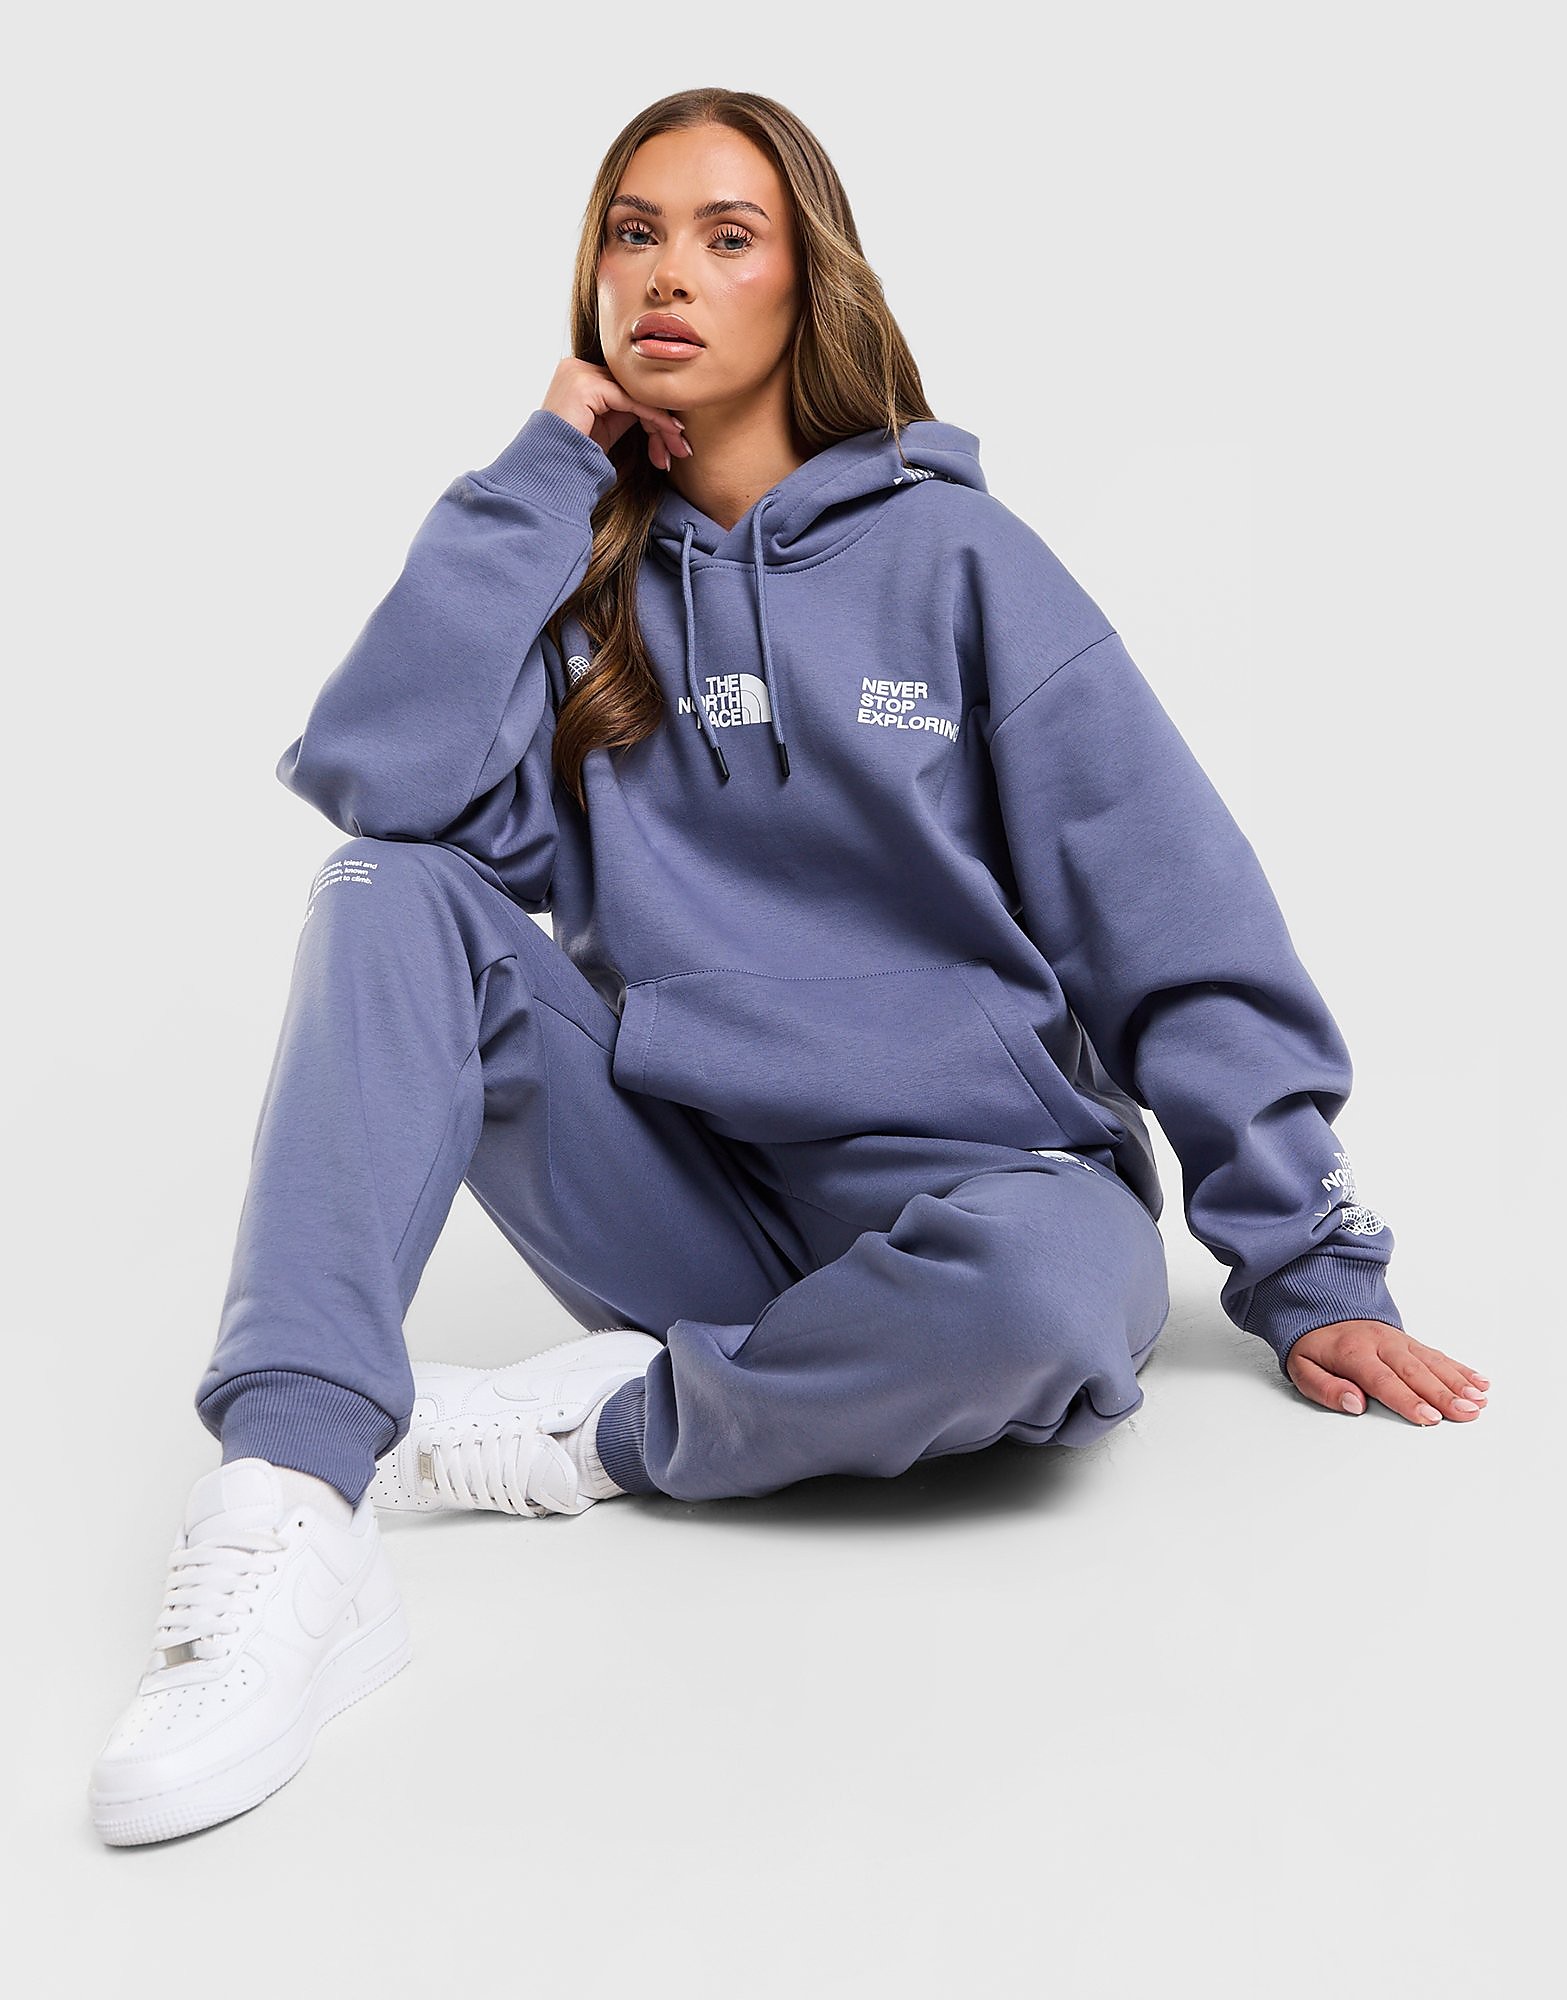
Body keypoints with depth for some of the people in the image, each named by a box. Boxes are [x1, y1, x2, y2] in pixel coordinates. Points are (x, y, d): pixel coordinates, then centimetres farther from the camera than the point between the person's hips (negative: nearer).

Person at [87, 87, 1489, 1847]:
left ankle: (600, 1425, -13)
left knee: (1051, 1291, -37)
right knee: (389, 894, -17)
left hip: (957, 1181, -2)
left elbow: (1176, 912, -4)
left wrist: (1309, 1268, -7)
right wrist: (545, 470, -6)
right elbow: (383, 777, -13)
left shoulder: (953, 553, -1)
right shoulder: (579, 575, 7)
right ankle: (288, 1506, -30)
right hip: (671, 1178, 3)